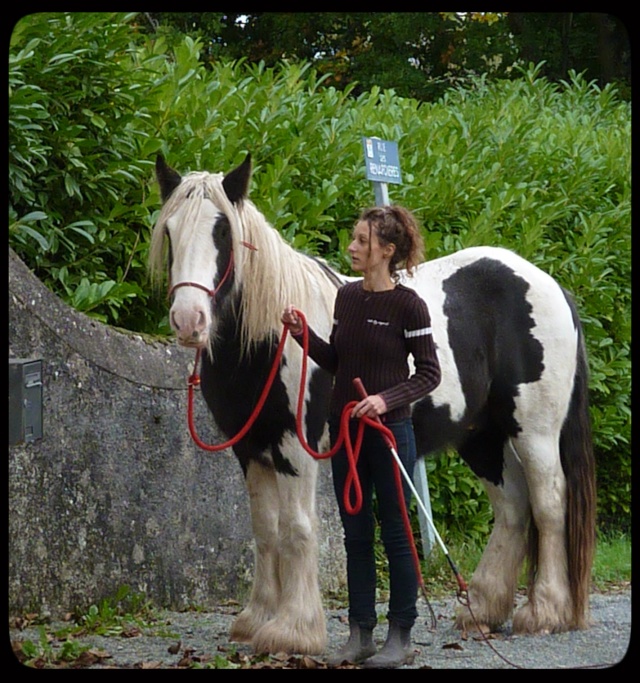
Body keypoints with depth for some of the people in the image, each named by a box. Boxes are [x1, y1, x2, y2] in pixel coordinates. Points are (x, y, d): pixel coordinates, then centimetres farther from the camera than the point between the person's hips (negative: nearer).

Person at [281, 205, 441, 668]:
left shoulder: (408, 305, -12)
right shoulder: (347, 296, 7)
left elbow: (429, 374, -11)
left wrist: (387, 399, -24)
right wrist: (303, 333, 1)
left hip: (389, 430, -7)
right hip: (345, 430, 7)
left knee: (395, 534, 2)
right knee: (356, 534, 11)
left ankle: (401, 638, 9)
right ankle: (360, 634, 17)